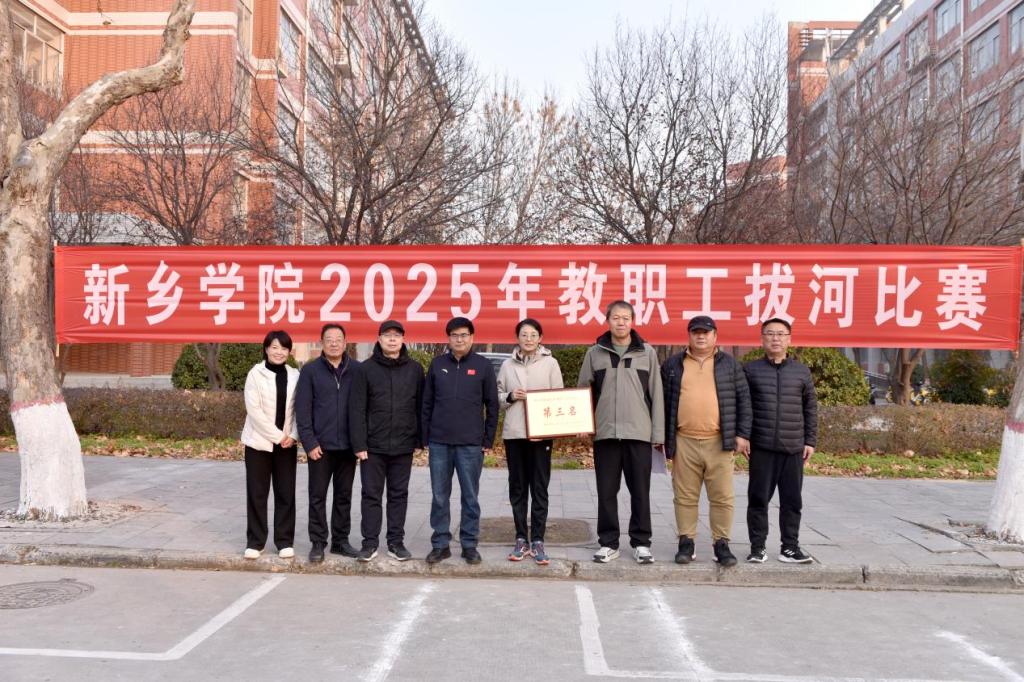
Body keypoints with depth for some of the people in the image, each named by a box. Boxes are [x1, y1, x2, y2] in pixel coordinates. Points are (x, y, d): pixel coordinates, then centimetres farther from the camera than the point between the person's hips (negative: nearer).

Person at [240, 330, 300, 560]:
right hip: (259, 441, -2)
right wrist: (277, 436, -14)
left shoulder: (295, 375, 4)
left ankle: (285, 541, 14)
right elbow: (254, 410, -11)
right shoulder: (255, 374, -5)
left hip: (287, 443, 3)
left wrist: (292, 435, -10)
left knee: (286, 493, 5)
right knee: (257, 493, 3)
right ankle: (255, 542, 14)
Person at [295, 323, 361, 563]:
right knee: (318, 496, 5)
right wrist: (309, 442, -9)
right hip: (320, 445, -1)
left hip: (348, 445, 2)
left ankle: (341, 540, 22)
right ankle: (318, 542, 15)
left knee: (344, 496, 11)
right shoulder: (310, 370, 0)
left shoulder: (357, 370, 3)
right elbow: (302, 409, -2)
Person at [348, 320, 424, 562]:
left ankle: (396, 542, 19)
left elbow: (420, 406, 7)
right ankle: (370, 542, 15)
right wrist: (359, 444, -10)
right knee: (371, 495, 5)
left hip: (403, 446, 2)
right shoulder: (366, 369, -1)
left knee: (399, 495, 10)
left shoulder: (415, 369, 5)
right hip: (373, 446, -1)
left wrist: (419, 439, 3)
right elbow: (357, 410, -4)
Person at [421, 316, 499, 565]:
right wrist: (425, 438, 4)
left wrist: (488, 440, -1)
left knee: (470, 497, 6)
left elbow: (492, 405, 3)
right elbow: (427, 403, 9)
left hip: (471, 444, -2)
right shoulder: (438, 364, 6)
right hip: (439, 443, 2)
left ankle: (470, 545, 17)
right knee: (439, 497, 8)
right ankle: (440, 544, 18)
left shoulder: (483, 365, 1)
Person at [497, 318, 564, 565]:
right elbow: (497, 396, 12)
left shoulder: (550, 363, 3)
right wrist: (510, 397, -9)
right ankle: (521, 540, 19)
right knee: (517, 488, 9)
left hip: (541, 433, -2)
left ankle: (537, 541, 9)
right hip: (513, 433, 2)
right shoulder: (507, 365, 8)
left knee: (539, 488, 1)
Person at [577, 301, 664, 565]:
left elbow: (656, 395, 4)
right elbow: (583, 392, 9)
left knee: (640, 492, 5)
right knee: (606, 492, 6)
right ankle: (608, 543, 17)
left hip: (639, 434, -1)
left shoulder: (647, 353, 6)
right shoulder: (594, 353, 7)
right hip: (605, 433, 1)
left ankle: (641, 542, 17)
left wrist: (658, 433, 0)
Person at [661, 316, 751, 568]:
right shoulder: (673, 364, 8)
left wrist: (742, 434, 0)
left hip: (719, 442, 0)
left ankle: (721, 543, 14)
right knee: (685, 497, 6)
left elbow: (743, 400, 7)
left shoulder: (729, 364, 8)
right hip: (684, 442, 0)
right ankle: (686, 542, 15)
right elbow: (664, 402, 9)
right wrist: (663, 437, 6)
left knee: (722, 497, 3)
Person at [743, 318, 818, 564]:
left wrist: (810, 441, 6)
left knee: (792, 500, 6)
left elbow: (810, 409, 11)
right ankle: (757, 547, 12)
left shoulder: (802, 371, 9)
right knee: (758, 499, 3)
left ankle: (790, 547, 17)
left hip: (794, 448, 2)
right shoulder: (750, 369, 4)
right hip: (761, 447, -1)